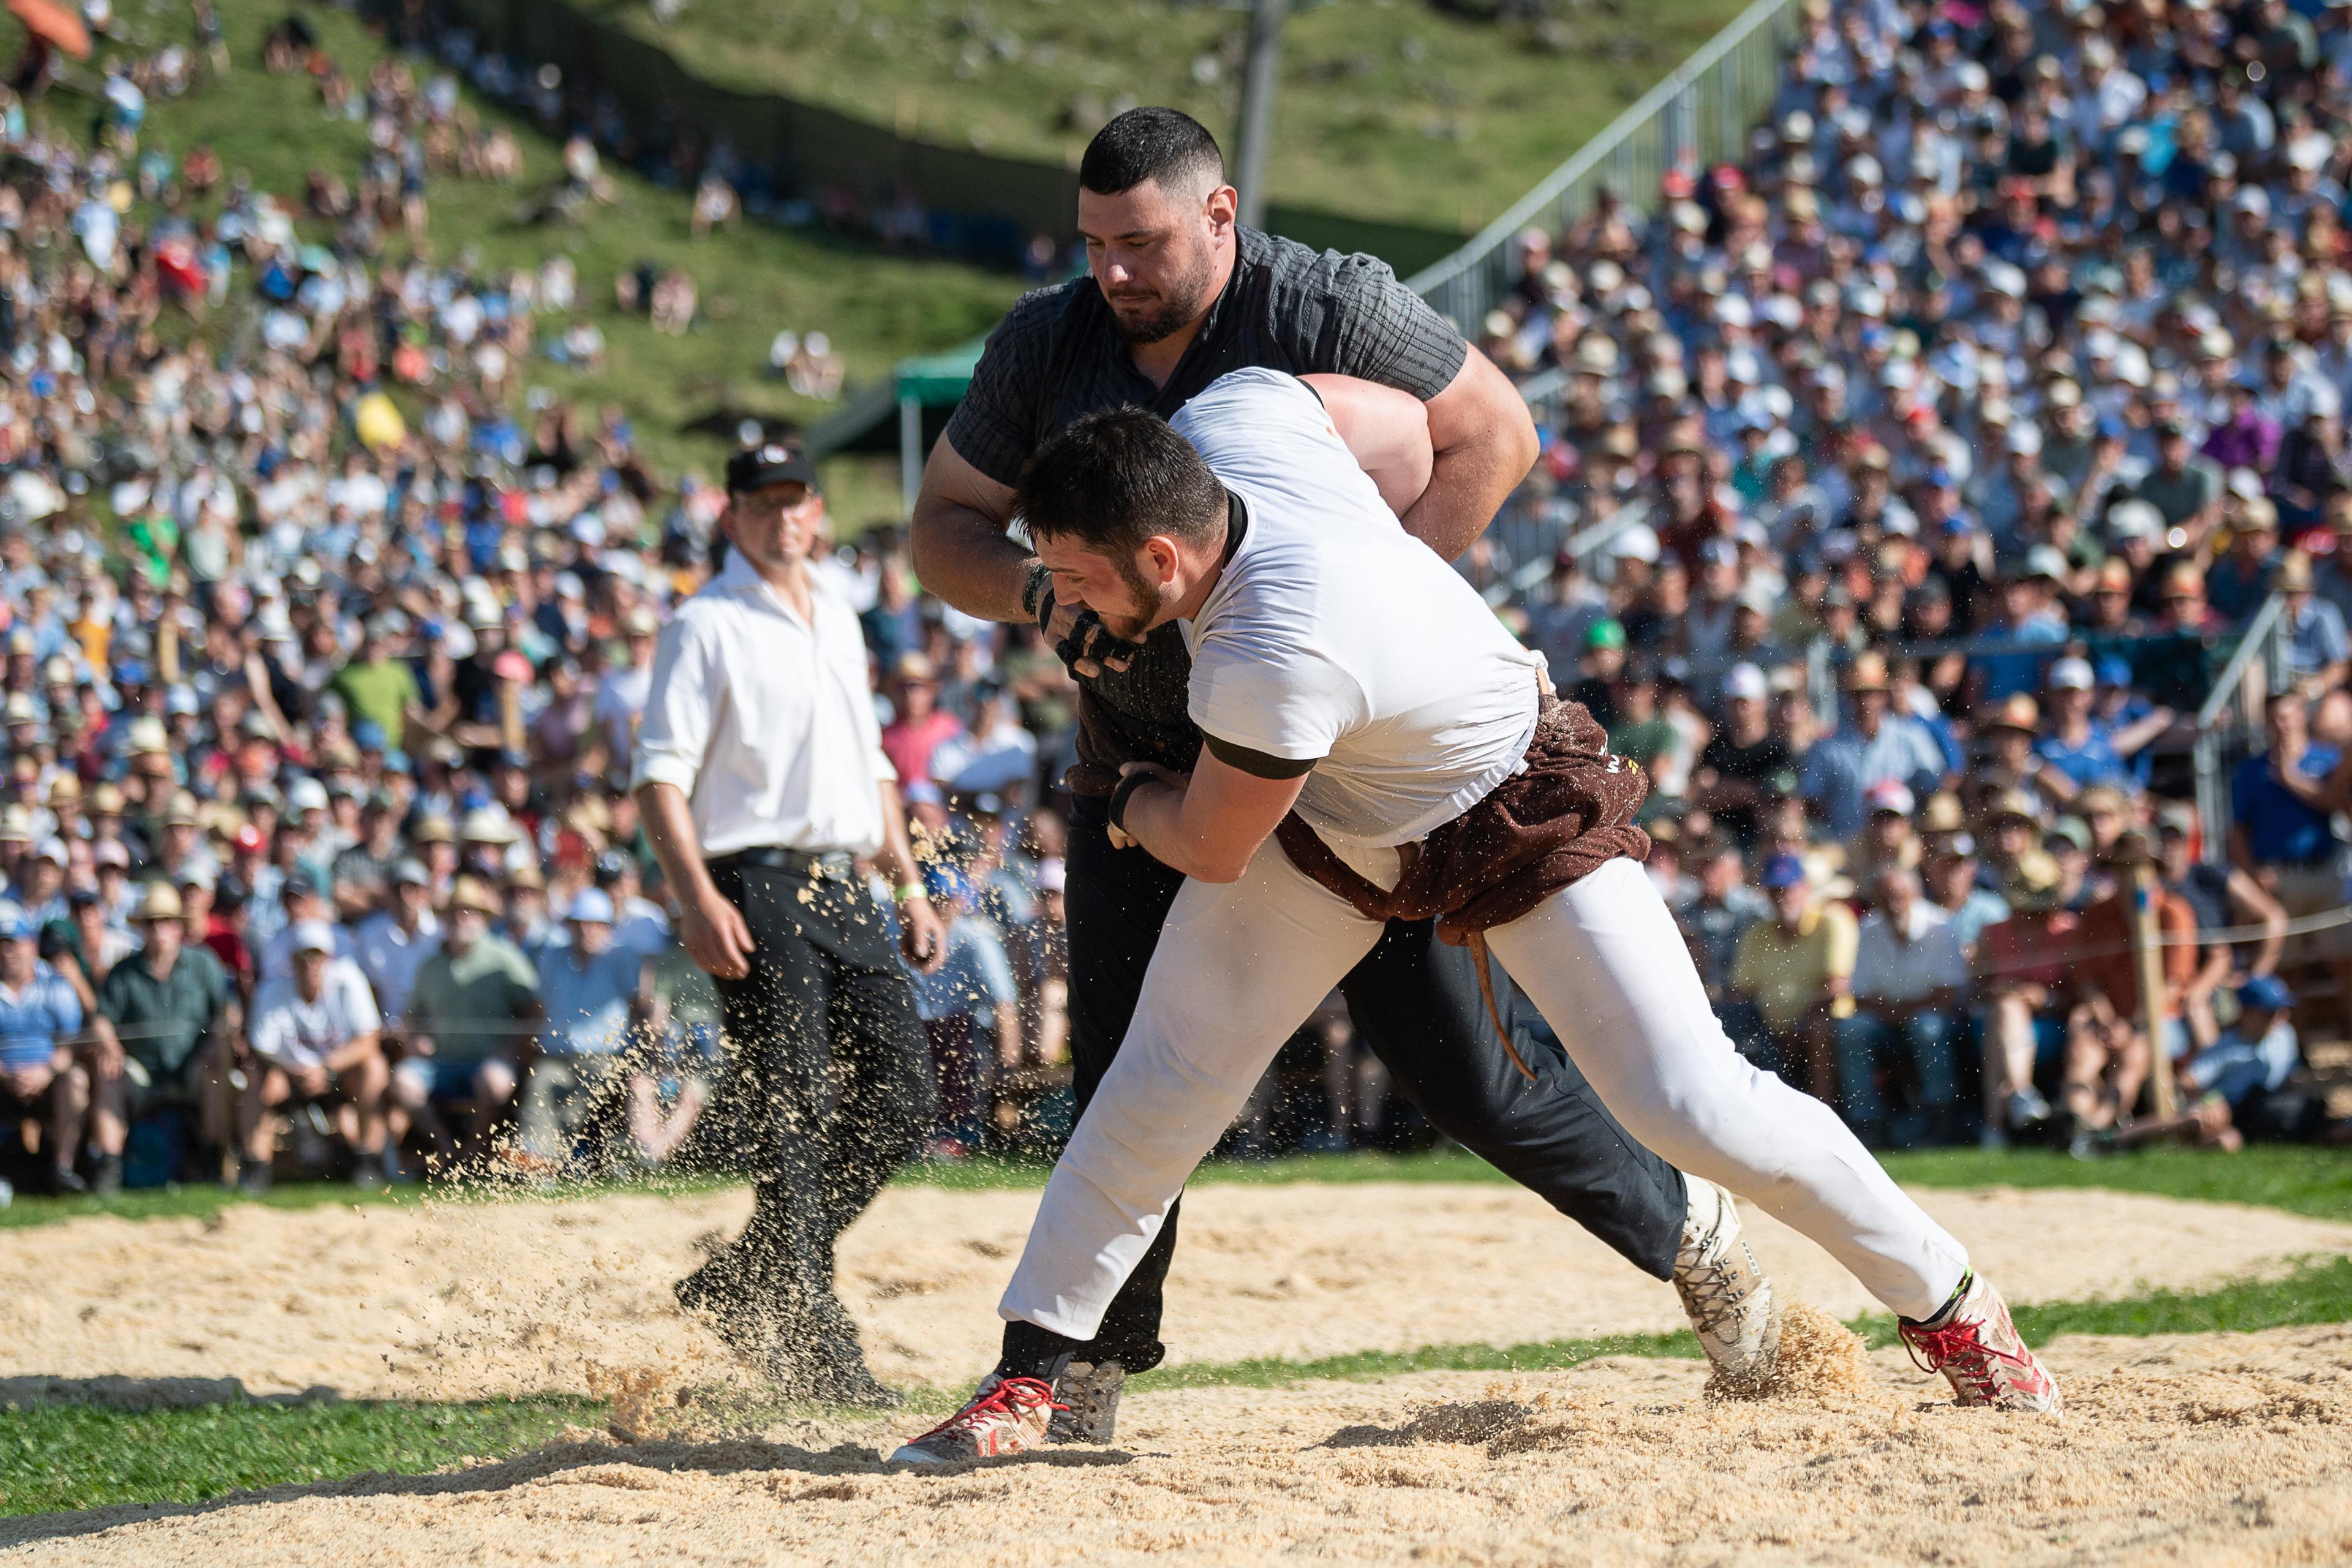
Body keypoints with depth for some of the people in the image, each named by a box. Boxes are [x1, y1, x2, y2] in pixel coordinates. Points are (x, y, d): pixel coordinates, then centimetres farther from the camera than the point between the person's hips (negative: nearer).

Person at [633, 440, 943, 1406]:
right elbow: (661, 775, -9)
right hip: (760, 890, -7)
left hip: (846, 892, 7)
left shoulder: (838, 619, 20)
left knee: (902, 1093, 2)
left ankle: (743, 1285, 12)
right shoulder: (707, 627, -2)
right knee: (791, 1116, -11)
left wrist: (908, 883, 19)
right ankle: (813, 1346, -8)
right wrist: (696, 897, -21)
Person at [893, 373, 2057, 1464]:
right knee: (1171, 1078, -4)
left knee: (1692, 1108, -10)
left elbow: (1211, 849, -22)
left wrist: (1132, 802, -1)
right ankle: (1027, 1376, 3)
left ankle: (1939, 1297, 11)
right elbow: (1407, 429, -2)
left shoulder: (1272, 662, -43)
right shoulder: (1232, 410, -23)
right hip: (1330, 820, 8)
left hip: (1516, 817, -7)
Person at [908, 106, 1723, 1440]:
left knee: (1457, 1063, -3)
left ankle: (1676, 1223, 20)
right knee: (1125, 1082, -2)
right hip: (1144, 762, 3)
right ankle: (1104, 1354, 15)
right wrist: (1043, 594, -18)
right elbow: (945, 527, 4)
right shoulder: (1047, 348, -3)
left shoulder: (1332, 311, -15)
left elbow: (1497, 434, -14)